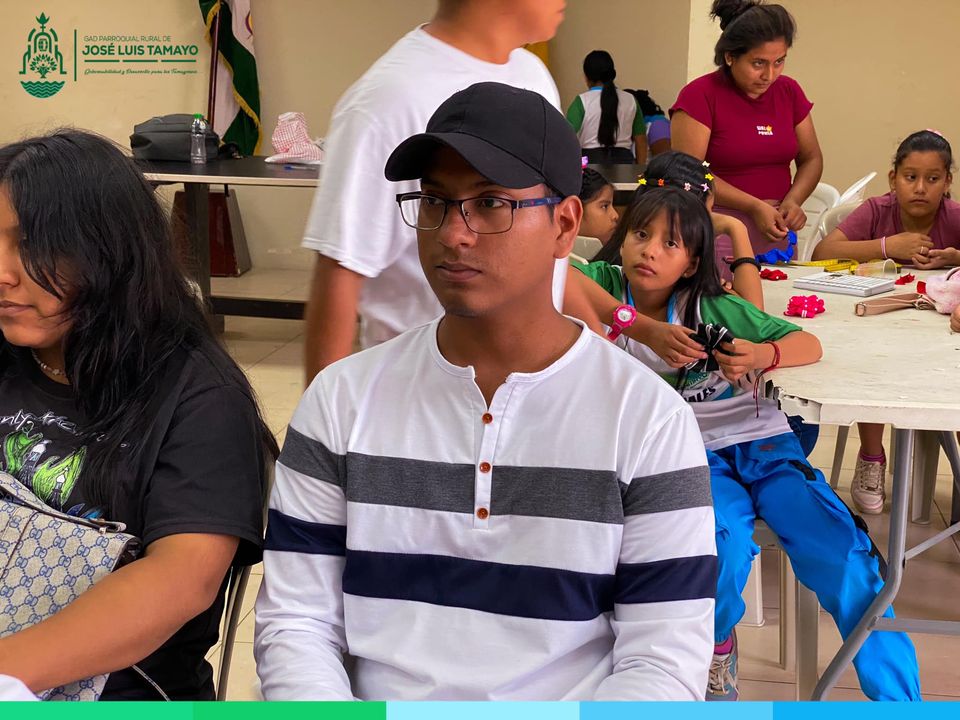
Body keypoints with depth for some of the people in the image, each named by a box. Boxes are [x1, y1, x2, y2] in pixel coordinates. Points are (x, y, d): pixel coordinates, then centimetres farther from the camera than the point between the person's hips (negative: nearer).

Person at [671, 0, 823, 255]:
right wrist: (754, 206, -19)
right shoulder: (699, 96, -7)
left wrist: (793, 201, -8)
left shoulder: (789, 91, 8)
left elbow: (811, 158, 12)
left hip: (777, 229, 5)